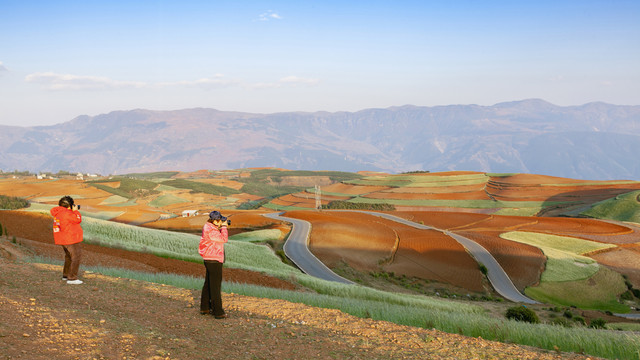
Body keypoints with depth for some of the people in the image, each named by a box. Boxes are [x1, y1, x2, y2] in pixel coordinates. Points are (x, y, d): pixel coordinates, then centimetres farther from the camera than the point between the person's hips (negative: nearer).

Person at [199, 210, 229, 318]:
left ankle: (205, 308, 27)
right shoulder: (210, 231, -22)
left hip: (210, 260, 10)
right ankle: (218, 312, -1)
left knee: (208, 284, 17)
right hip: (214, 261, -10)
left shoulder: (209, 227, 9)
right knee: (215, 286, -5)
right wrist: (224, 227, -10)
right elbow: (224, 239, -23)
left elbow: (219, 238, 21)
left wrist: (222, 227, 8)